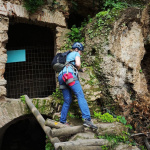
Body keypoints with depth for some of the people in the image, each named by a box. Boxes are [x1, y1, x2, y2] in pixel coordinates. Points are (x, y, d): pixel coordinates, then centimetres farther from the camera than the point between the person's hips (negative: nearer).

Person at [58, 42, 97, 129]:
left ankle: (62, 121, 10)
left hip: (61, 77, 8)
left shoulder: (68, 55, 37)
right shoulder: (76, 54, 14)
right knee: (80, 96, -18)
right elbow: (78, 64, -3)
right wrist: (78, 69, 17)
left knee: (67, 100, 11)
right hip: (70, 74, -8)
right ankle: (87, 119, -32)